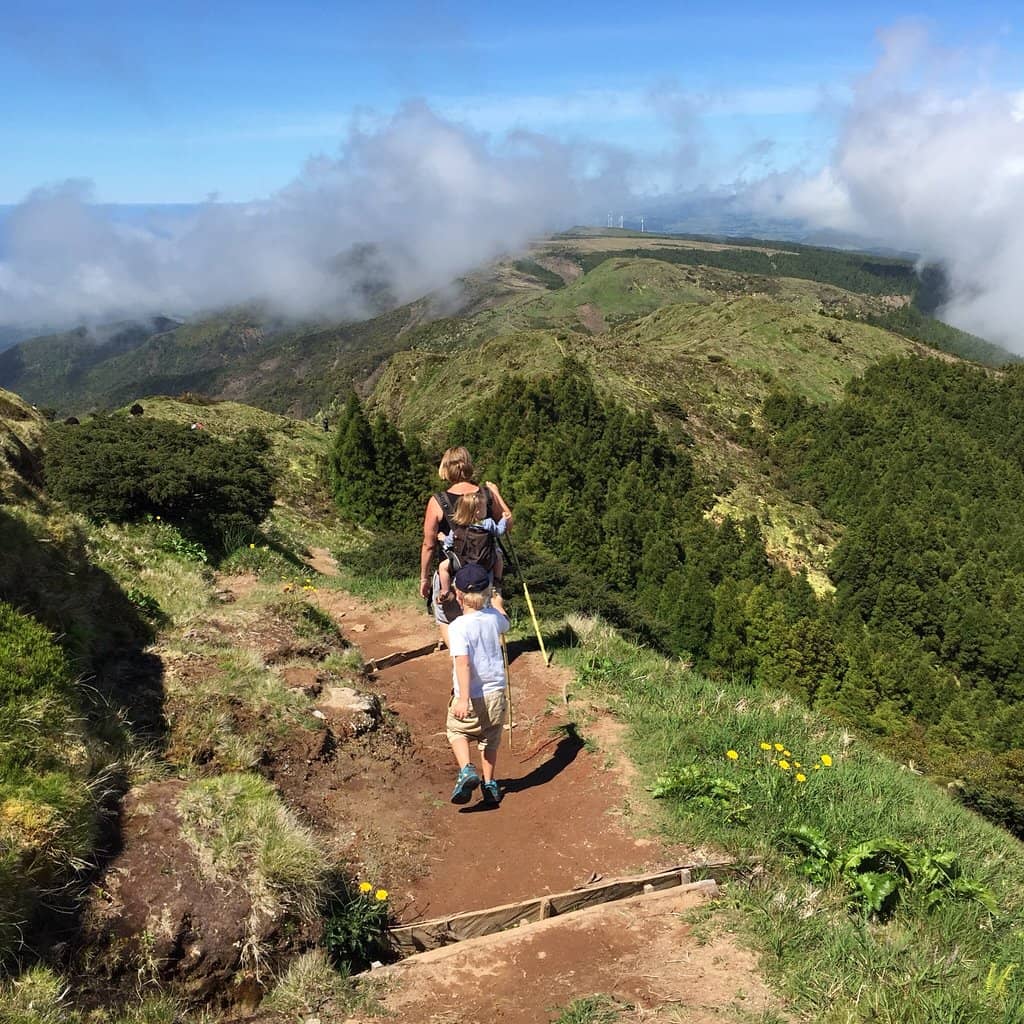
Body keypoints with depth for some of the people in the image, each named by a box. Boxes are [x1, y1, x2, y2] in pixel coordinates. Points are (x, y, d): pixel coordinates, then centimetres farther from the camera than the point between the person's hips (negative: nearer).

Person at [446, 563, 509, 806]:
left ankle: (466, 770, 0)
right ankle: (489, 784, 30)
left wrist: (463, 699, -33)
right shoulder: (494, 617, -3)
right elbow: (505, 624, 23)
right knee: (490, 740, 24)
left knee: (456, 731, 21)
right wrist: (498, 603, 43)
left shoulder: (458, 626, -20)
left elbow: (462, 663, -30)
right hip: (495, 693, 5)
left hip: (470, 697, -4)